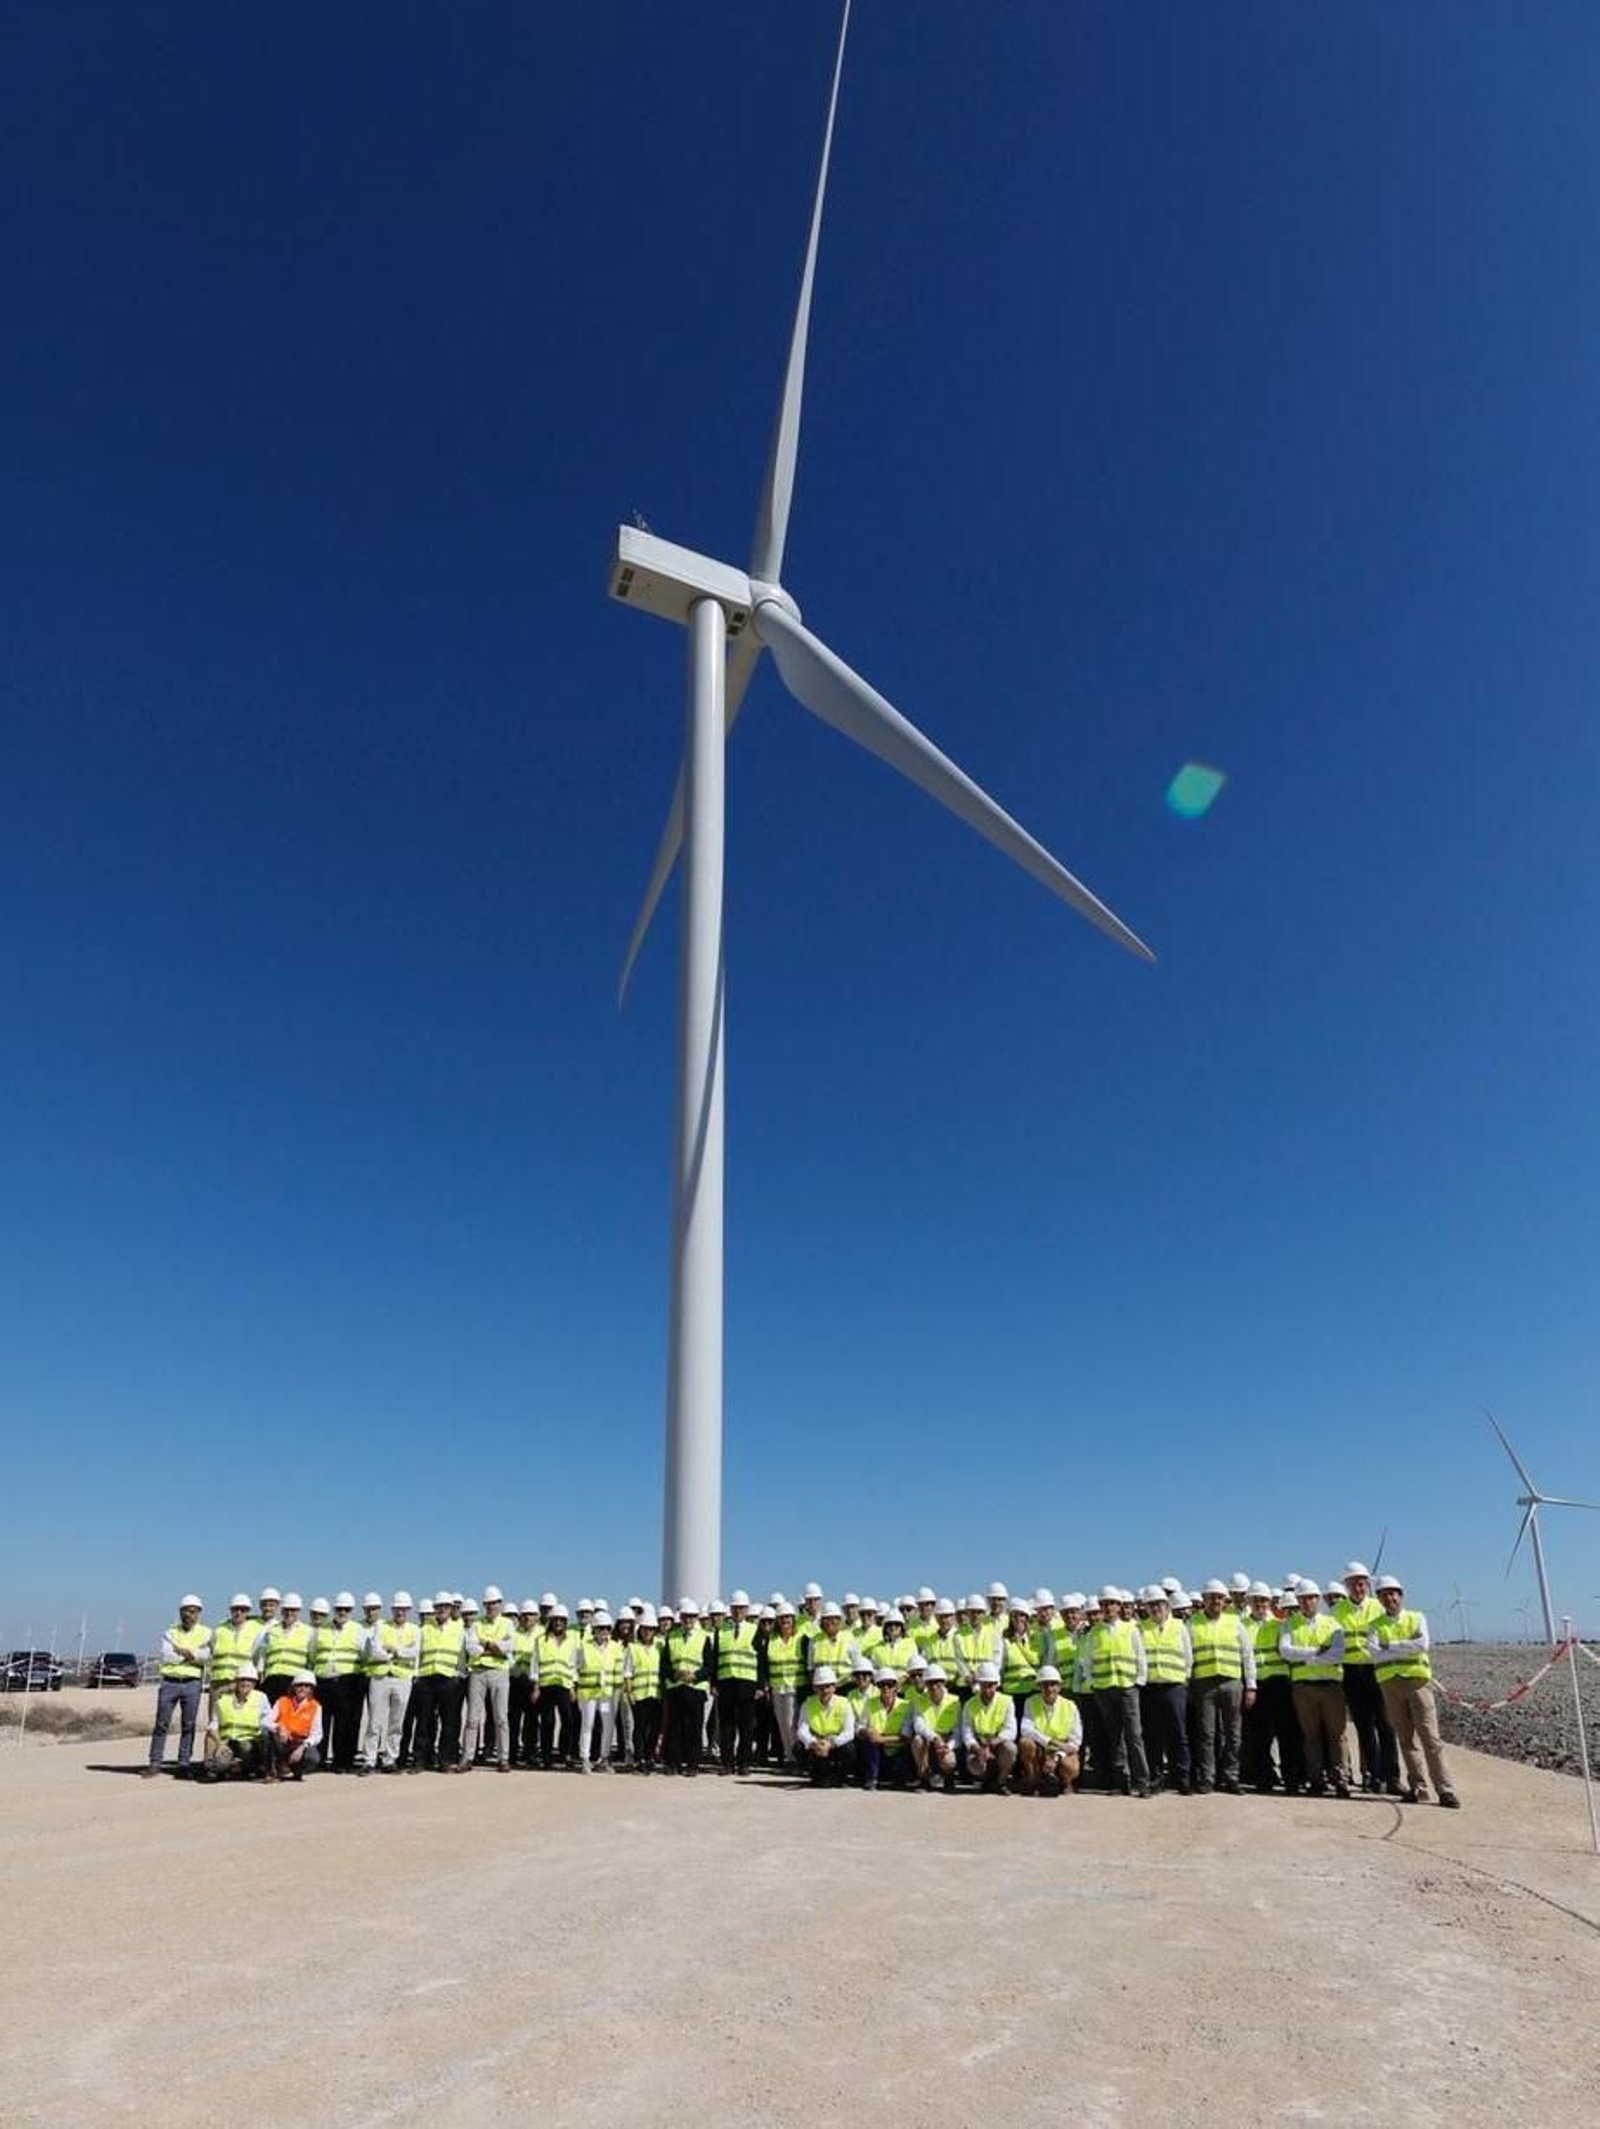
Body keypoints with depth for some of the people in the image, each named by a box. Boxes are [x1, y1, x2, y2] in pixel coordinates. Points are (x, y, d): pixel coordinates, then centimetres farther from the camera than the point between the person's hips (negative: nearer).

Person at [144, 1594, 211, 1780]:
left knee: (188, 1725, 0)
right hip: (169, 1682, 1)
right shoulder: (170, 1633, 10)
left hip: (192, 1683, -1)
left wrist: (182, 1651, -10)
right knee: (161, 1723, 1)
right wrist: (192, 1655, -6)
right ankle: (154, 1764, 10)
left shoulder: (205, 1633, 7)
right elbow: (166, 1657, -4)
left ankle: (183, 1766, 7)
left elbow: (205, 1655, -9)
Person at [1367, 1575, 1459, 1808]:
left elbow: (1423, 1644, -12)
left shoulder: (1417, 1618, 7)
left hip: (1418, 1680, -2)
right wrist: (1407, 1649, -11)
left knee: (1430, 1737, -5)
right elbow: (1374, 1654, -8)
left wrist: (1392, 1646, -10)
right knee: (1406, 1738, 5)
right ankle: (1417, 1787, 13)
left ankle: (1445, 1790, -2)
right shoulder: (1375, 1626, 8)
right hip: (1390, 1684, 2)